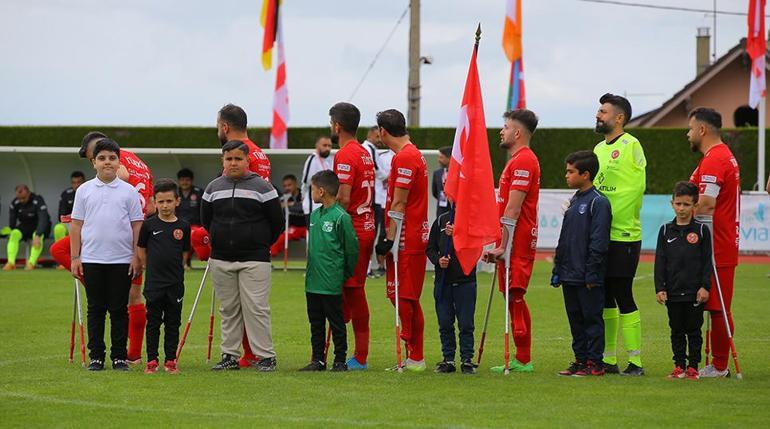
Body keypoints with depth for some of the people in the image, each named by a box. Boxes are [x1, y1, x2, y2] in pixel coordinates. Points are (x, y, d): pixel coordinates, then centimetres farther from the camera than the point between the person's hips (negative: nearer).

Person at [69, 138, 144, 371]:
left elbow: (137, 225, 4)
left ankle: (119, 356, 9)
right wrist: (75, 258, 1)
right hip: (92, 260, 1)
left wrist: (137, 257, -3)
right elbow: (76, 225, 7)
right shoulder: (84, 190, 6)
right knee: (96, 309, 5)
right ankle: (96, 356, 11)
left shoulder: (129, 191, 3)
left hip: (121, 260, -1)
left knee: (119, 310, 3)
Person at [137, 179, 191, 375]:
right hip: (154, 283, -1)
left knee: (173, 323, 6)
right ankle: (151, 361, 8)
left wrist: (175, 269, 6)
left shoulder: (183, 226, 1)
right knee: (153, 323, 3)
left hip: (175, 284, 1)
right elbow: (140, 250, 7)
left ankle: (170, 360, 12)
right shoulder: (149, 225, -2)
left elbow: (185, 252, 11)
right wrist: (152, 268, 6)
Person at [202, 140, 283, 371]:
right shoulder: (213, 188, 8)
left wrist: (260, 245, 8)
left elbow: (277, 222, 2)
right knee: (228, 309, 9)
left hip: (254, 260, -4)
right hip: (220, 260, 4)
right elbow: (206, 220, 19)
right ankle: (230, 355, 15)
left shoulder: (262, 187, -3)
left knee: (256, 307, -8)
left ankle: (265, 356, -3)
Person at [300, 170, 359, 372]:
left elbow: (352, 249, -8)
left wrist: (345, 274, 1)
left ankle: (340, 360, 9)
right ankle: (317, 359, 19)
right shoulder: (314, 215, 10)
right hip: (312, 281, 8)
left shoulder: (341, 217, -13)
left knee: (336, 323, 2)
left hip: (331, 284, -7)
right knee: (315, 323, 12)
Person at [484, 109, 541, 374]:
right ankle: (522, 359, 13)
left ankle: (523, 360, -10)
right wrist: (500, 244, 21)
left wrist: (502, 245, -20)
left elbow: (512, 209, -19)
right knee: (514, 299, 10)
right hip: (515, 241, 11)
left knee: (515, 297, -10)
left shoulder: (522, 161, -14)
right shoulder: (519, 160, 20)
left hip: (516, 243, -11)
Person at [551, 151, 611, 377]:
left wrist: (592, 274, -18)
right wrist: (557, 269, 18)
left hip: (588, 279, -9)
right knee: (575, 320, 12)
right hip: (570, 277, 9)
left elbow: (599, 242, -16)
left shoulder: (598, 202, -11)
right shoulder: (573, 201, 16)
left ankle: (594, 363, 2)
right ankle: (580, 360, 19)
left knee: (592, 319, -2)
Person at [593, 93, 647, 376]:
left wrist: (610, 216, -13)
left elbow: (635, 189, -12)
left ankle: (634, 361, -2)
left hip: (623, 236, -8)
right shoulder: (599, 148, 16)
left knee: (623, 296, -7)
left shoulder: (631, 146, -8)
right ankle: (608, 360, 16)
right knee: (604, 297, 10)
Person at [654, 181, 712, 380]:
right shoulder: (666, 231, 5)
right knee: (676, 330, 8)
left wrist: (705, 286, -8)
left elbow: (707, 261, -1)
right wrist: (659, 288, -2)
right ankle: (679, 366, 16)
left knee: (694, 330, 4)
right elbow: (660, 261, 5)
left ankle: (693, 367, 11)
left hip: (695, 292, -2)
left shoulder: (701, 231, -1)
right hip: (673, 292, 2)